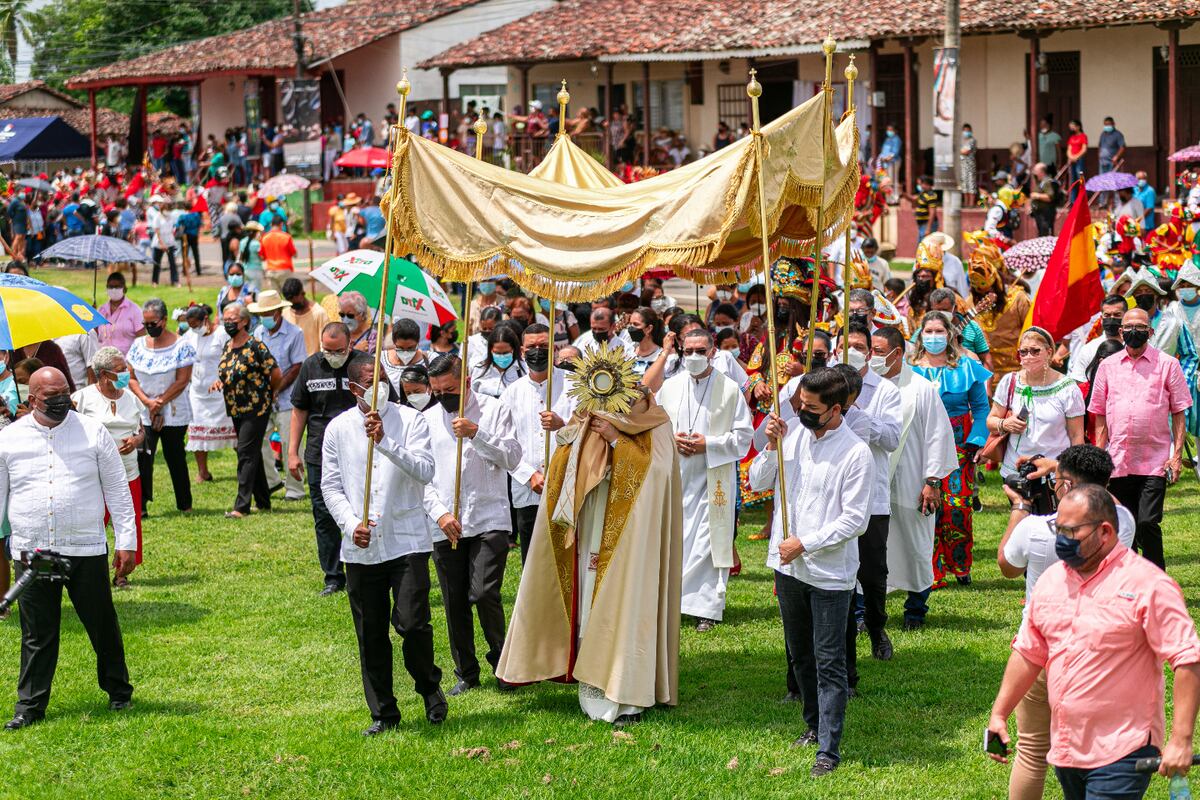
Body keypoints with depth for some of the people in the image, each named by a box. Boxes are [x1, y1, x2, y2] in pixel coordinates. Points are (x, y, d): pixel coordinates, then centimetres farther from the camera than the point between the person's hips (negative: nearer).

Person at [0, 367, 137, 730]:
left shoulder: (93, 432, 3)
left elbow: (117, 490, 5)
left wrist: (126, 541, 1)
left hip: (87, 550, 0)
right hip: (31, 551, 0)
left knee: (102, 625, 8)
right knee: (37, 633, 5)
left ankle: (118, 692, 26)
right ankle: (30, 706, 13)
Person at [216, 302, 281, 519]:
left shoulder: (255, 346, -14)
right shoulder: (227, 346, 11)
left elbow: (276, 375, -13)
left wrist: (267, 393, 3)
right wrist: (218, 381, 2)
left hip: (256, 409, -8)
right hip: (236, 410, 8)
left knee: (247, 454, -12)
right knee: (252, 455, 13)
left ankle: (242, 505, -15)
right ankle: (263, 502, 22)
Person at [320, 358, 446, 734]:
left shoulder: (410, 420, -1)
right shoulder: (338, 429, 6)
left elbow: (425, 471, -14)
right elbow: (331, 486, 8)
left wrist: (385, 442, -24)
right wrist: (352, 524, -7)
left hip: (407, 540, -3)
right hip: (361, 547, 3)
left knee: (412, 622, -12)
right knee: (370, 634, 7)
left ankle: (429, 687, 16)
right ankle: (383, 713, 19)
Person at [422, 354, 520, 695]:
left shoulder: (494, 410, 2)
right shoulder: (428, 420, 10)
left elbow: (512, 458, -7)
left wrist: (476, 434, -19)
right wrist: (440, 513, -6)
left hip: (489, 522, -3)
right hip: (444, 526, 3)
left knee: (484, 593, -14)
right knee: (455, 603, 6)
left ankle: (502, 662, 8)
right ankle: (466, 673, 20)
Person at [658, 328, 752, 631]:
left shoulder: (730, 389, -2)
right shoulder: (669, 387, 9)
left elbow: (744, 435, -1)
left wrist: (709, 445, -13)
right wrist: (671, 440, -6)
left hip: (713, 478, -3)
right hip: (674, 477, 3)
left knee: (708, 543, -5)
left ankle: (707, 608, 1)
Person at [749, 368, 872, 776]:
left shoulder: (856, 453, -15)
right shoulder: (792, 433, 1)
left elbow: (855, 520, -16)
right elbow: (758, 482, 6)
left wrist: (805, 543, -17)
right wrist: (772, 447, -11)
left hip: (829, 571, -6)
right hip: (788, 564, 6)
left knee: (829, 662, -3)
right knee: (799, 655, 19)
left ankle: (829, 748, 1)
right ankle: (815, 725, 36)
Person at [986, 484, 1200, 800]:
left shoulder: (1147, 584, -12)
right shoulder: (1051, 579, 9)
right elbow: (1027, 653, 19)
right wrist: (999, 714, 14)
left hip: (1120, 751, -7)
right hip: (1064, 748, 7)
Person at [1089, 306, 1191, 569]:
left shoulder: (1167, 364, 2)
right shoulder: (1108, 365, 10)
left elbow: (1179, 413, 2)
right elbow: (1100, 415, 13)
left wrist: (1177, 454, -6)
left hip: (1155, 461, -3)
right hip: (1118, 461, 3)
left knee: (1148, 522, -13)